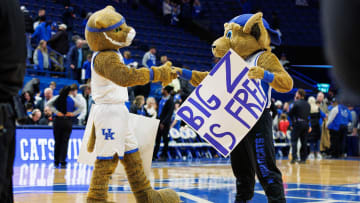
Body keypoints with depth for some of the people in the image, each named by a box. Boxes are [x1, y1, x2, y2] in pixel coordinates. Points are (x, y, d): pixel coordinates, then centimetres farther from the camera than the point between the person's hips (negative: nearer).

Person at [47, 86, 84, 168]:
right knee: (65, 142, 1)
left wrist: (56, 112, -8)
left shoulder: (57, 98, -1)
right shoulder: (72, 99, 0)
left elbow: (48, 104, -11)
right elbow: (81, 107, 0)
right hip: (68, 122, 0)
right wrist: (73, 113, -1)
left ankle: (56, 162, 11)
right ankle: (62, 162, -5)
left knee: (57, 142, 8)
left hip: (58, 120, 0)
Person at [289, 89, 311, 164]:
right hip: (306, 123, 6)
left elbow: (290, 113, -3)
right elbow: (308, 114, 16)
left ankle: (294, 157, -13)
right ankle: (303, 158, 9)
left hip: (298, 123, -5)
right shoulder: (307, 104, 10)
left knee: (294, 140, -1)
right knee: (304, 142, 9)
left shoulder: (296, 103, -8)